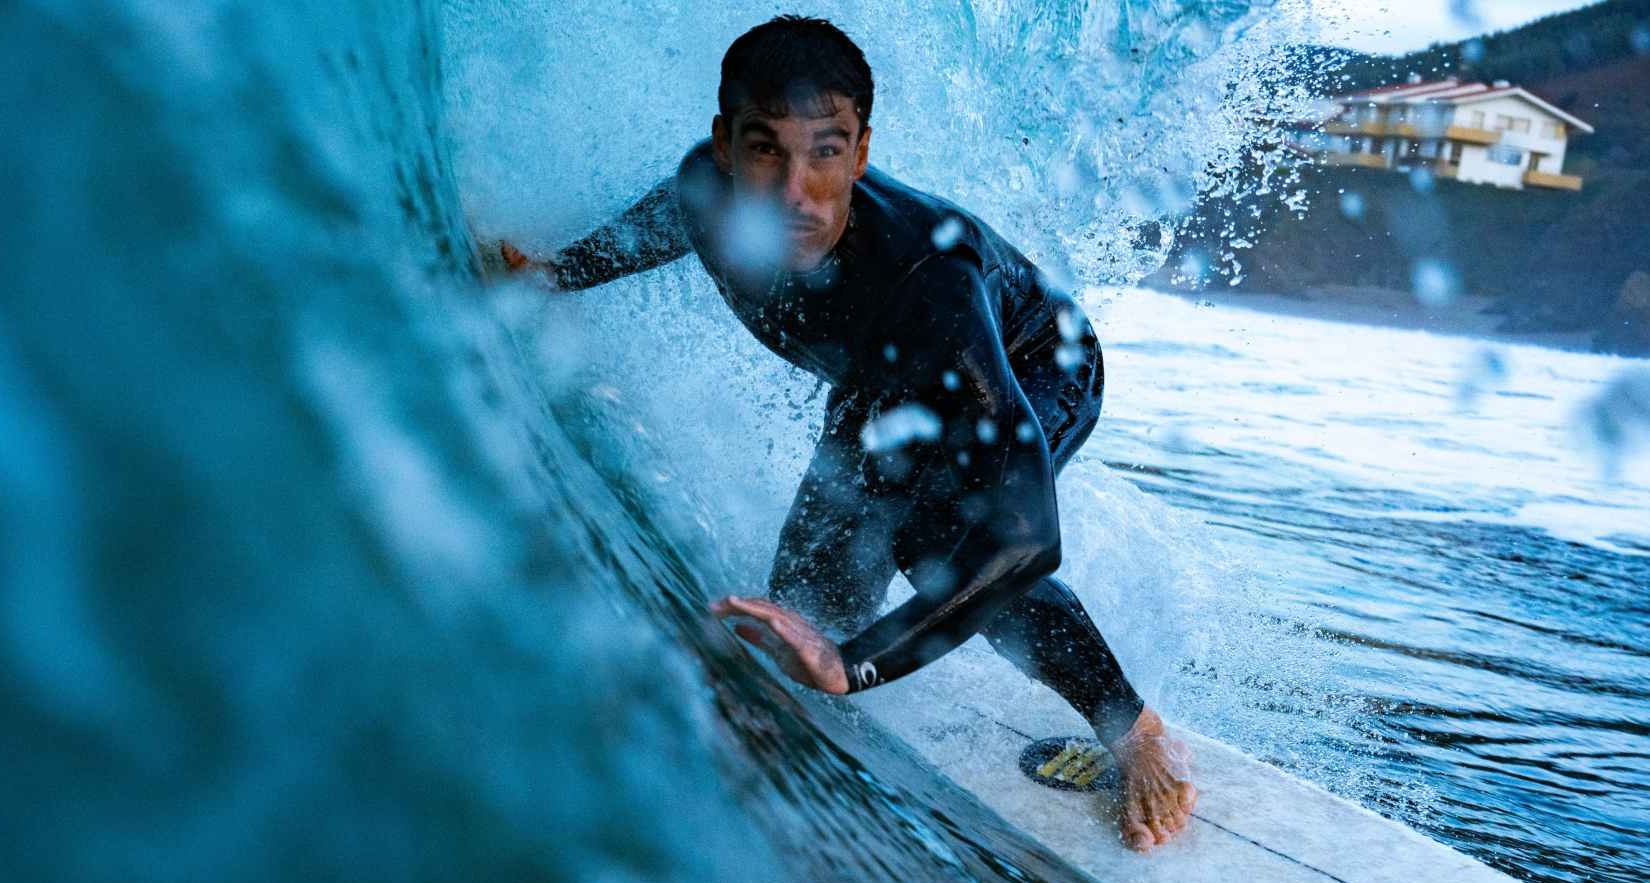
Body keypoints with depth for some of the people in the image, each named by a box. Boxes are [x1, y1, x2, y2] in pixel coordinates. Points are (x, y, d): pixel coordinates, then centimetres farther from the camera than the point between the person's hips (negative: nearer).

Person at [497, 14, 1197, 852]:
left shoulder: (924, 273, -46)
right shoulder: (708, 189, -28)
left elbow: (1024, 531, -51)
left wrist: (853, 663, -56)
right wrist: (554, 273, 11)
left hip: (1033, 368, -5)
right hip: (881, 389, 6)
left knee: (931, 528, -34)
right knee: (805, 599, -1)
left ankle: (1136, 733, -12)